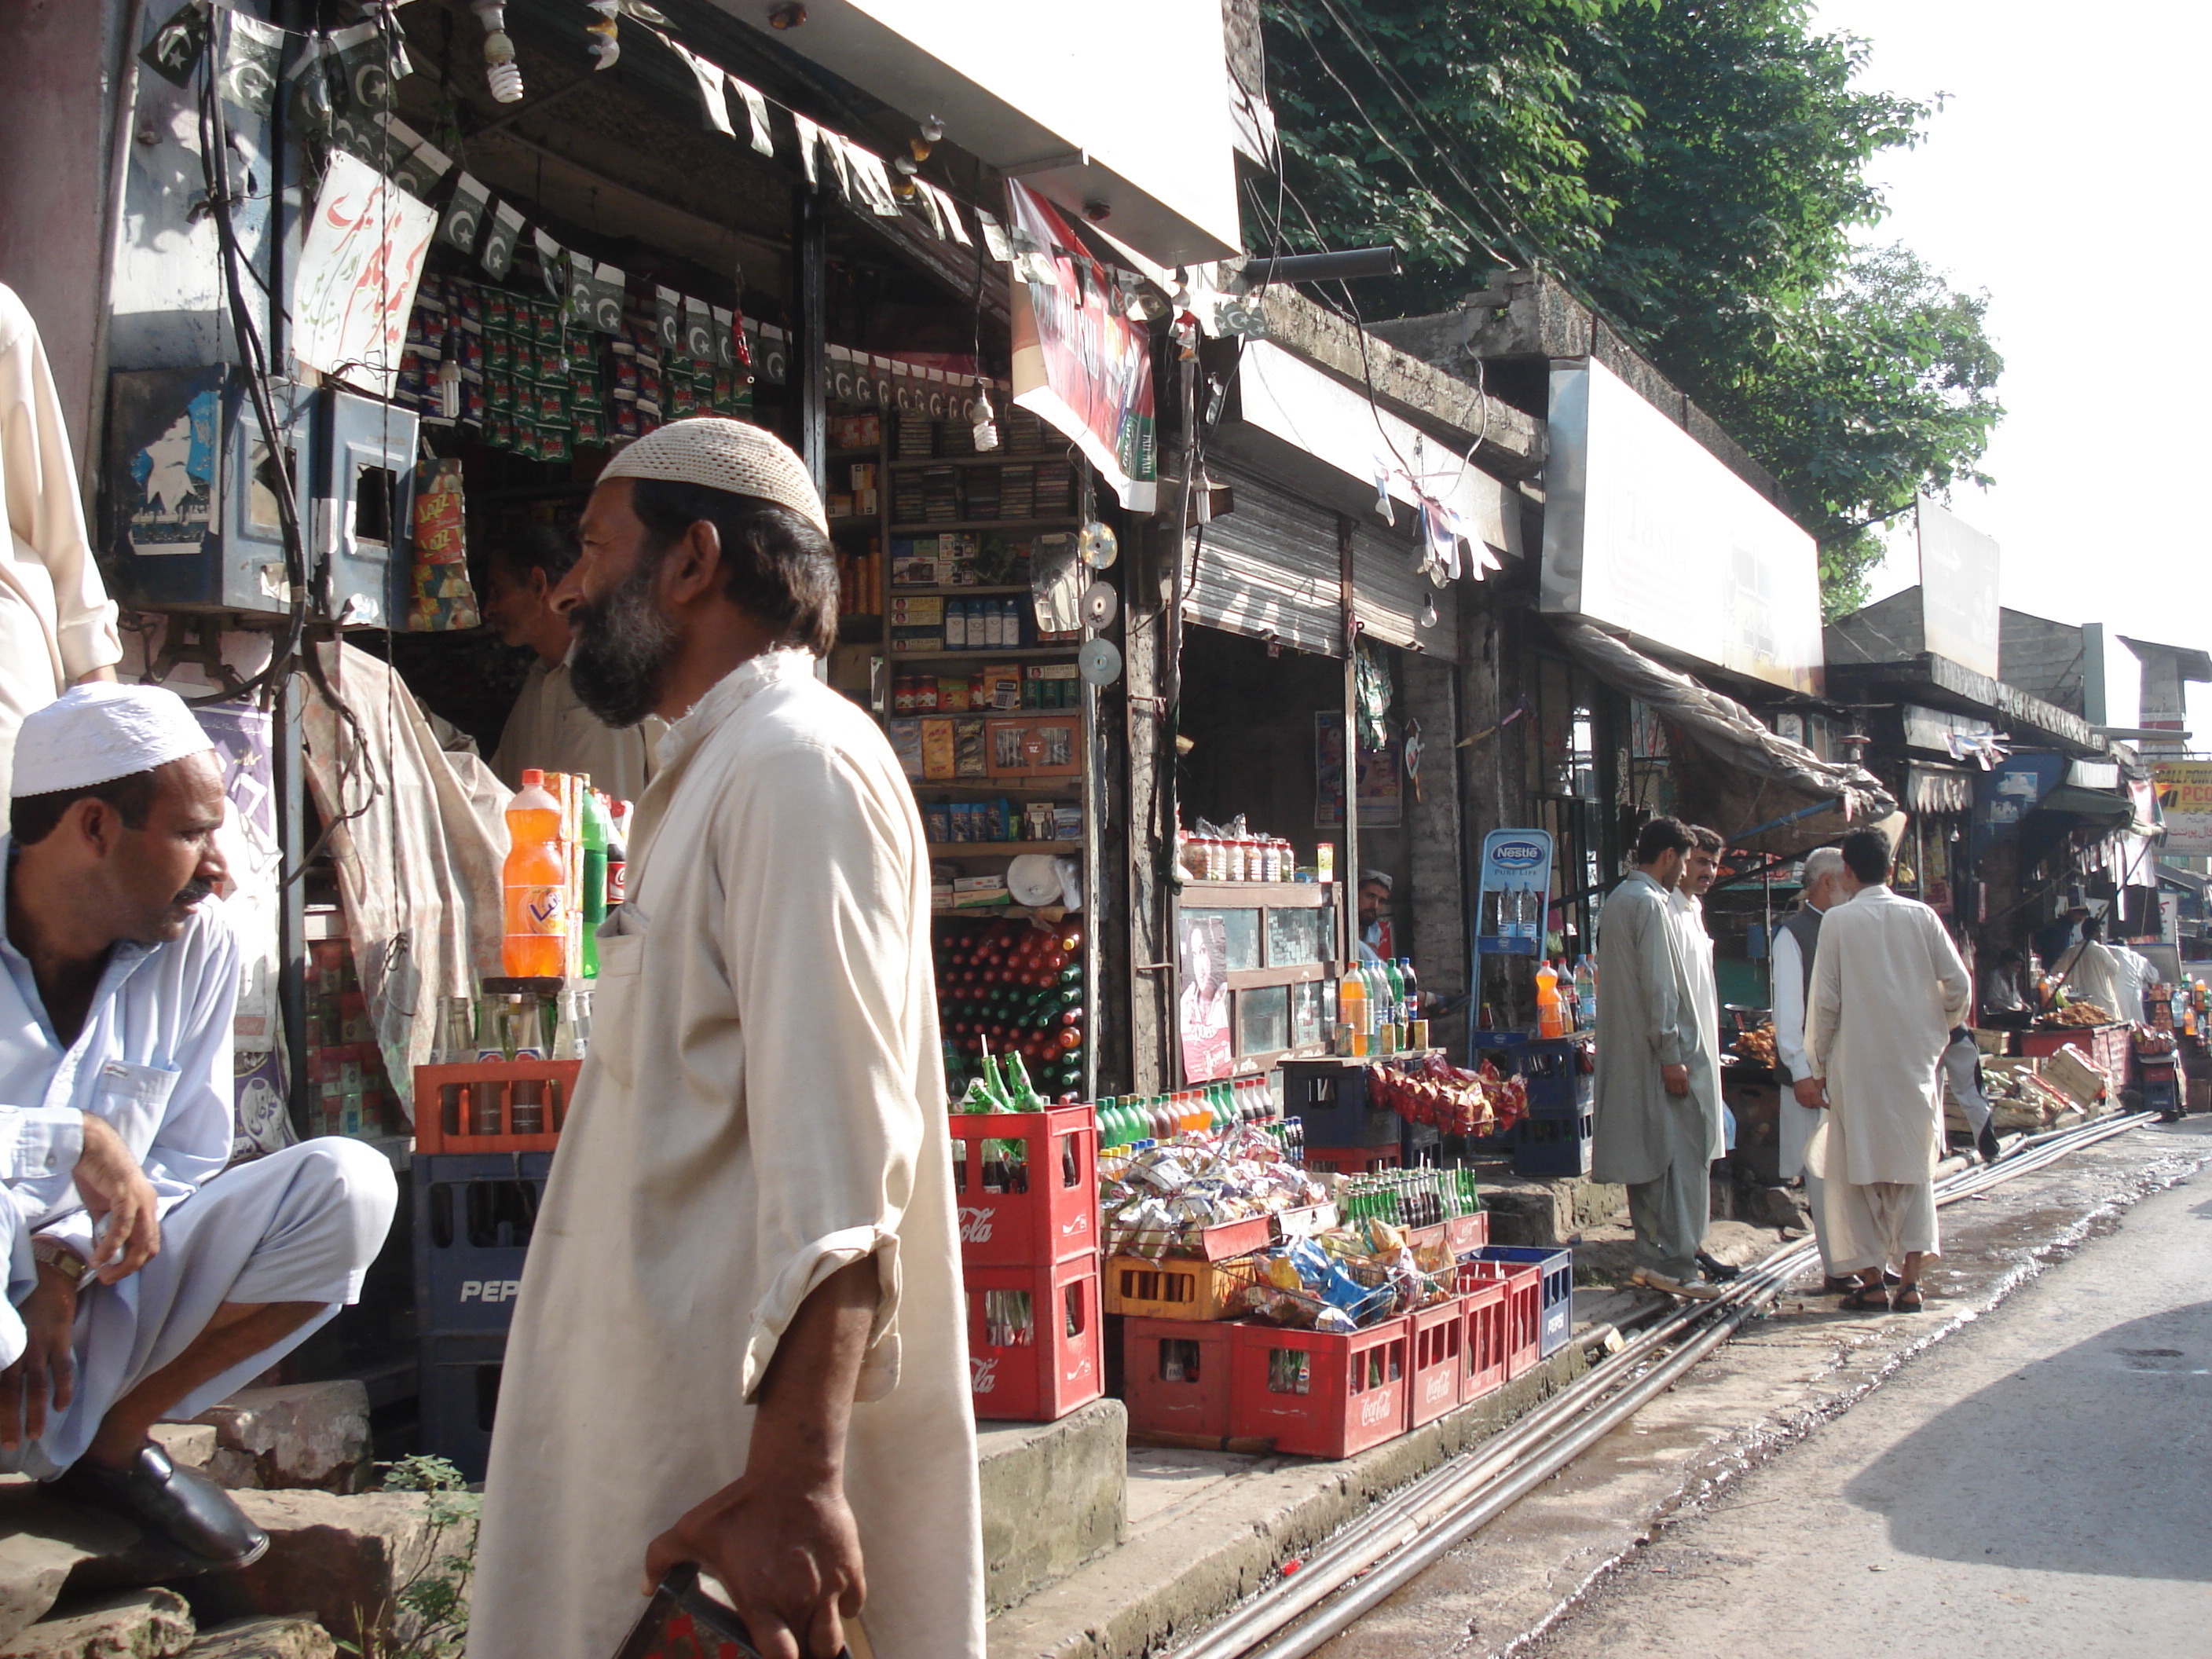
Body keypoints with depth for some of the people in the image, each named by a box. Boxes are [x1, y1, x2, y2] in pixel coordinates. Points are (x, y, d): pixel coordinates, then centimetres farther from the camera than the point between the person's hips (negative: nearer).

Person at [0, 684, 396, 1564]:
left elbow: (185, 1162, 3)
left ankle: (111, 1443, 0)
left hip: (93, 1303, 5)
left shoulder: (199, 945, 0)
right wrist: (72, 1139, -29)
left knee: (346, 1187, -12)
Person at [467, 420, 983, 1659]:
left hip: (756, 1429, -9)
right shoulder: (720, 771, 20)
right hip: (676, 1418, 9)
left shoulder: (799, 764, -13)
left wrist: (793, 1478, -29)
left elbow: (836, 1161, -24)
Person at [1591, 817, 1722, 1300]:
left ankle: (1650, 1258, 13)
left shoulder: (1617, 900, 18)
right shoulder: (1651, 903, -13)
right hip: (1657, 1051, -10)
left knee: (1647, 1157, 11)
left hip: (1625, 1056, 10)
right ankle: (1673, 1264, -8)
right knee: (1682, 1154, -7)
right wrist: (1671, 1056, -19)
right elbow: (1659, 985, -18)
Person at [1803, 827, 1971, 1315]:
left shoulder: (1839, 921, -5)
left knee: (1858, 1172, 7)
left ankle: (1871, 1280, 6)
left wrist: (1818, 1063, 3)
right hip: (1915, 1061, 3)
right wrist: (1937, 1030, 18)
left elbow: (1824, 1000, -6)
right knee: (1914, 1170, 10)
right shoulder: (1921, 916, 2)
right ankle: (1910, 1280, 3)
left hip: (1857, 1065, -3)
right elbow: (1959, 985, 0)